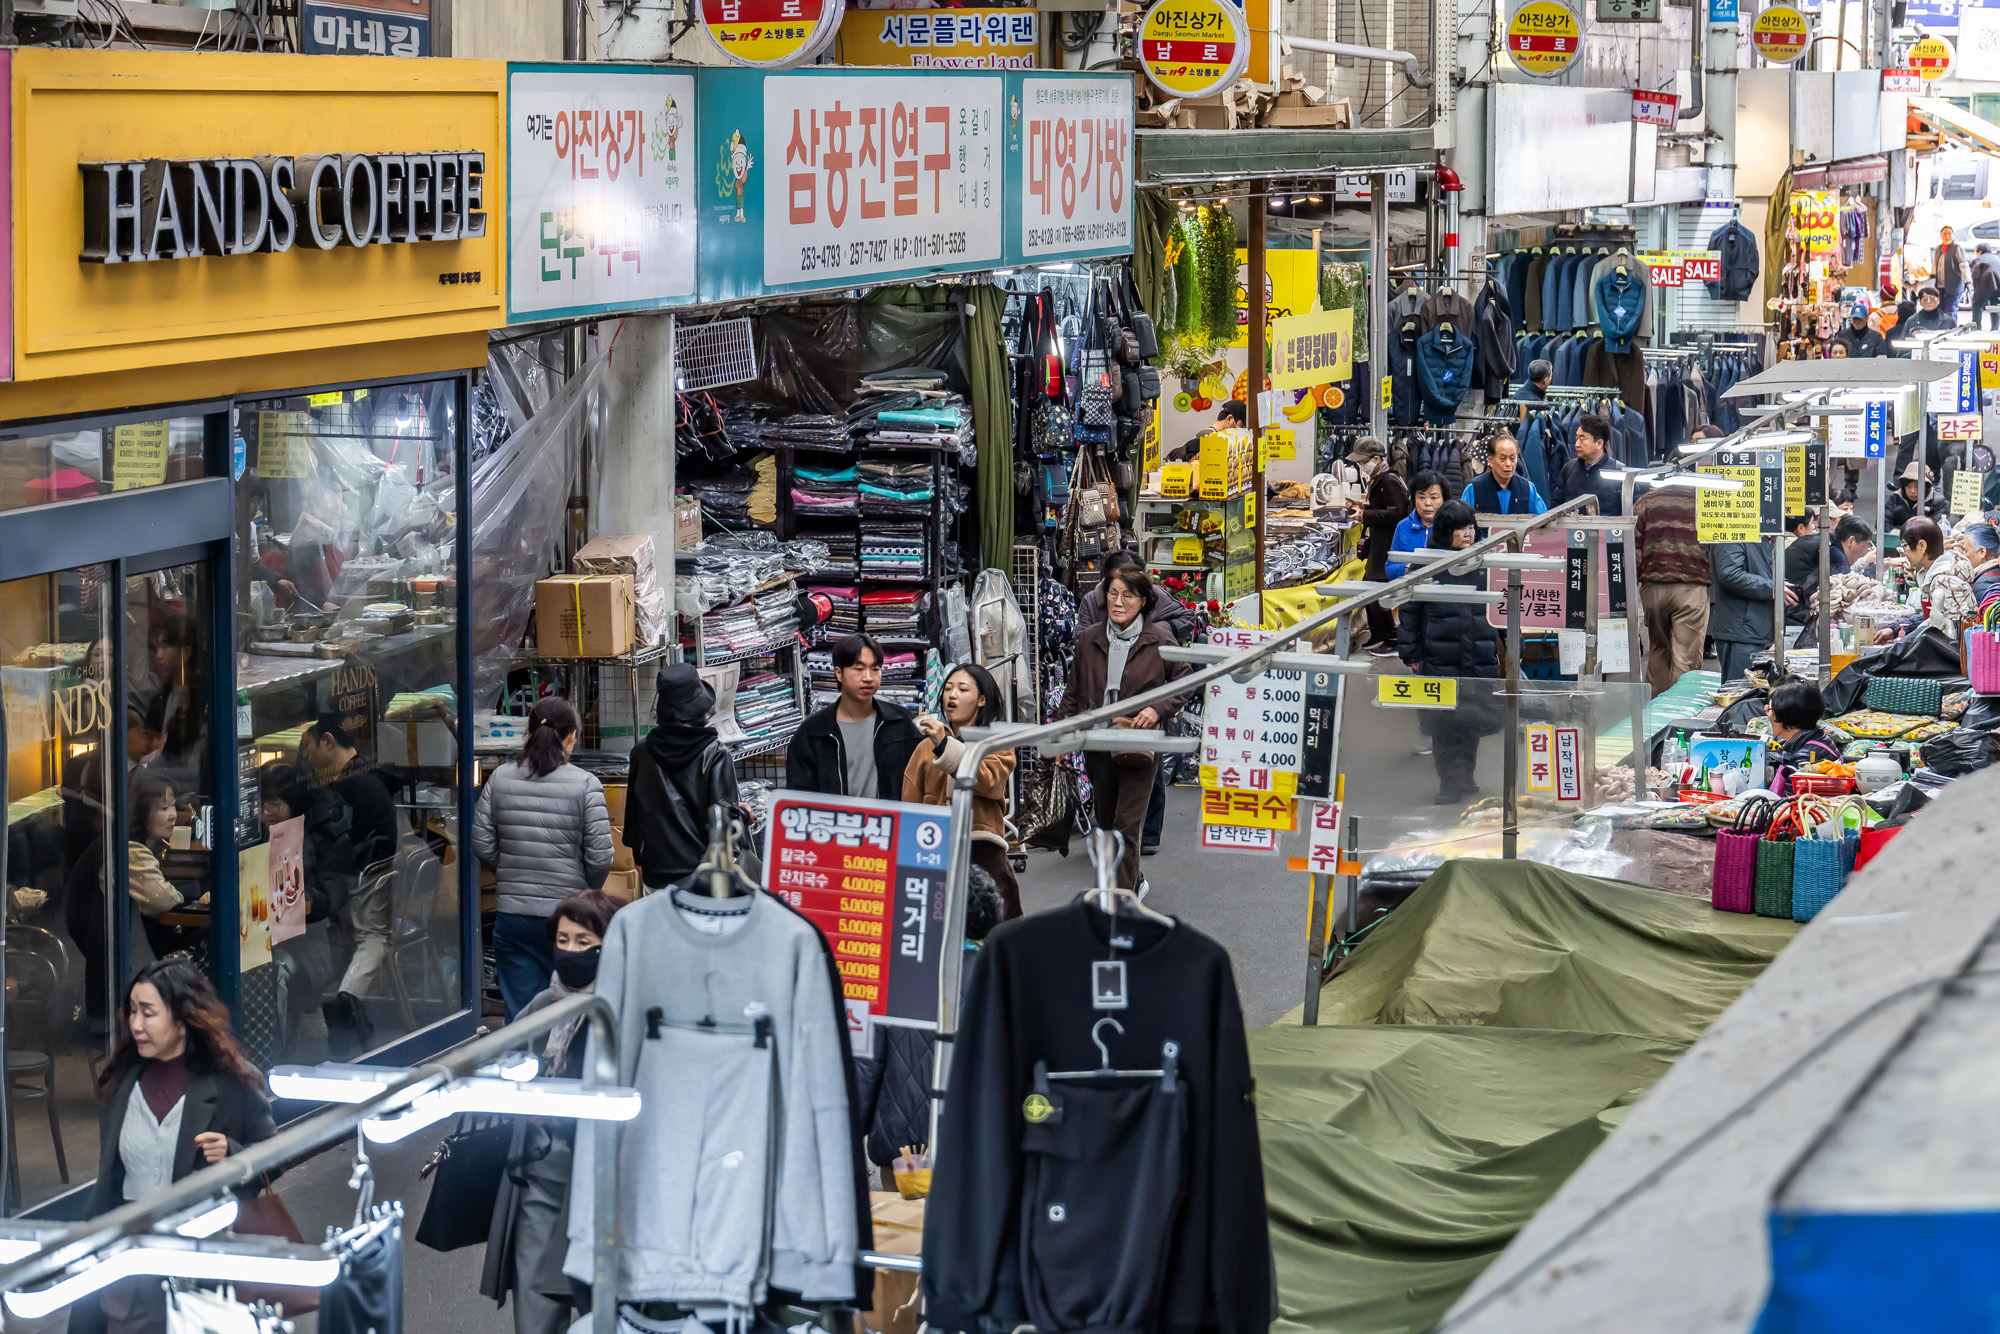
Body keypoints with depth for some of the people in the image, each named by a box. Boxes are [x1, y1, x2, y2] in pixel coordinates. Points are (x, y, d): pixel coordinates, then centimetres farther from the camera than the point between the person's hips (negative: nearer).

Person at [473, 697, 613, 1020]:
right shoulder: (586, 784, -8)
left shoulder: (500, 779, 1)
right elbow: (600, 856, -10)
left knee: (519, 1012, 6)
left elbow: (482, 843, 2)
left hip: (513, 916, 3)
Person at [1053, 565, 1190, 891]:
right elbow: (1074, 691, 14)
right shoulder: (1089, 640, 6)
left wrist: (1158, 709, -9)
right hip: (1098, 744, 4)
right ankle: (1133, 881, 35)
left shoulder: (1159, 641, -3)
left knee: (1127, 826, -10)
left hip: (1139, 746, -4)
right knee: (1106, 823, 14)